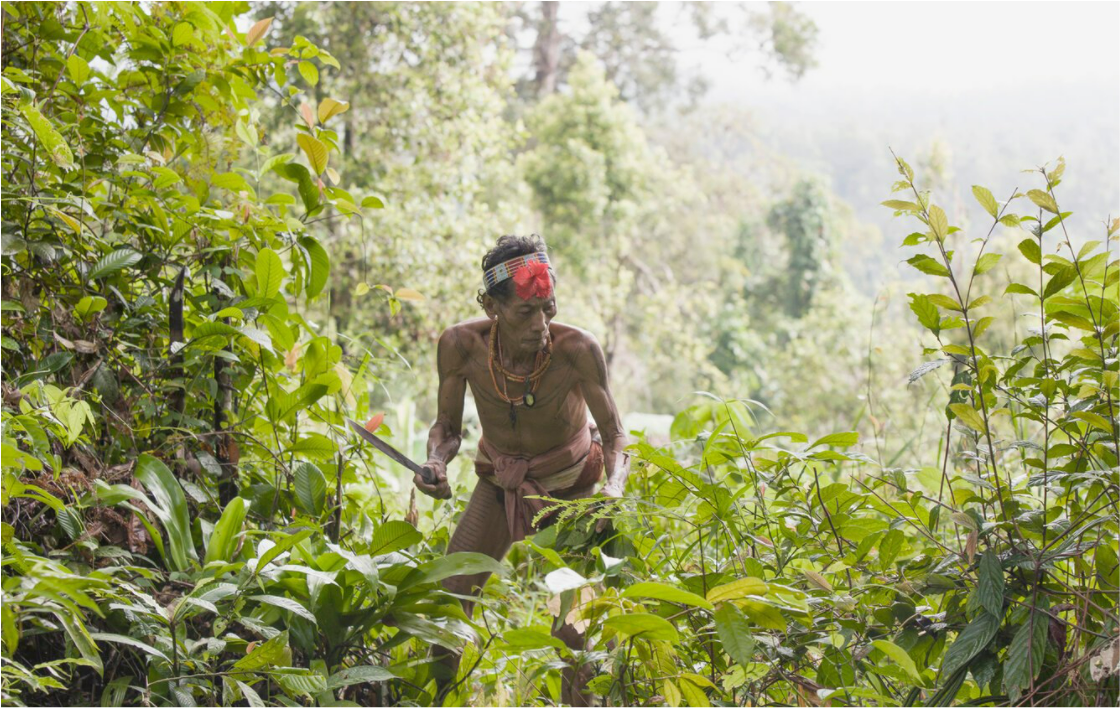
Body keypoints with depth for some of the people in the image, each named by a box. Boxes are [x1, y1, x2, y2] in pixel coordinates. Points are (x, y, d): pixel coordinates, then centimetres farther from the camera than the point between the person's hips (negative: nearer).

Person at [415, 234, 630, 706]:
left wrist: (614, 489, -42)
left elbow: (615, 437, -22)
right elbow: (448, 428, -11)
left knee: (573, 629, -11)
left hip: (572, 486, -2)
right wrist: (436, 462, -32)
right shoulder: (462, 345, -26)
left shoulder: (577, 351, -32)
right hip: (500, 484, 2)